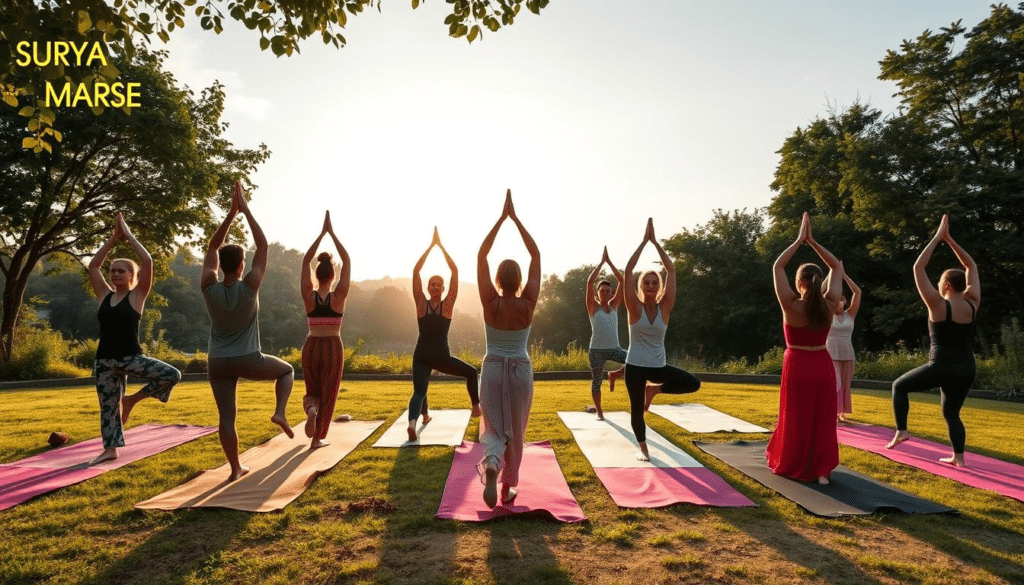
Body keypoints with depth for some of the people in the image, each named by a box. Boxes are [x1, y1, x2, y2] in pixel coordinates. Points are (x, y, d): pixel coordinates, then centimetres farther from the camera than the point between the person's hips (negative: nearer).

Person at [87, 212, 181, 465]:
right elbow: (93, 266, 6)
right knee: (108, 405, 9)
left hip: (131, 357, -3)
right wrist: (113, 237, 5)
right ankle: (110, 449, 24)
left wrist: (127, 234, -6)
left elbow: (147, 261, -15)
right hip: (105, 360, 4)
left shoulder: (137, 296, -4)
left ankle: (133, 398, 1)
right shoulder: (105, 295, 8)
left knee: (172, 375, -23)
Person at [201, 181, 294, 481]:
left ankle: (235, 469, 12)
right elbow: (263, 246, -8)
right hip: (249, 360, -2)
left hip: (218, 364, 3)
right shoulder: (249, 287, -14)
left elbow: (213, 248, 4)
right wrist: (246, 210, -5)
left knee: (226, 416, 7)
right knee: (287, 369, 23)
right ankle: (280, 412, 3)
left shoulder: (209, 289, -7)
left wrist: (231, 212, 2)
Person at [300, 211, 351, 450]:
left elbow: (306, 261, 1)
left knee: (312, 391, 22)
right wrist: (331, 233, -4)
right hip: (333, 348, -1)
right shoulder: (339, 296, -10)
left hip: (311, 348, 2)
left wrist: (322, 233, 1)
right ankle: (317, 439, 15)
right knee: (327, 394, 13)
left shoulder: (308, 296, -6)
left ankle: (311, 409, -11)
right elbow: (347, 261, -5)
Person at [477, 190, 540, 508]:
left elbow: (481, 255, -7)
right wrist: (516, 218, -6)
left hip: (492, 369, 0)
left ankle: (491, 465, -21)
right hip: (521, 371, 1)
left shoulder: (490, 303, -12)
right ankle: (508, 489, 22)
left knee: (494, 427, 10)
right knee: (516, 431, 15)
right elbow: (536, 256, -6)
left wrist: (501, 218, -6)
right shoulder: (528, 304, -10)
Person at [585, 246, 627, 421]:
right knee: (596, 381, 3)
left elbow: (622, 281, 1)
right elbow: (589, 282, -14)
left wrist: (609, 261, -2)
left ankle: (614, 375, 9)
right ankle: (599, 411, 24)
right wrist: (601, 262, -10)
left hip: (614, 348, 3)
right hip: (597, 350, -3)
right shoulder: (593, 307, -2)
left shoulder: (614, 306, 7)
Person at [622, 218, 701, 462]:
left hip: (659, 365, 2)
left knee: (693, 384, -10)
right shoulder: (635, 308, -8)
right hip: (635, 366, -2)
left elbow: (671, 270, -7)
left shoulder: (665, 307, -3)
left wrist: (655, 241, -8)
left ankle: (654, 389, 12)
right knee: (637, 409, 4)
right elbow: (628, 271, -17)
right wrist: (644, 241, -17)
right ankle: (643, 448, 29)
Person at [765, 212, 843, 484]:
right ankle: (821, 470, 12)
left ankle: (790, 466, 23)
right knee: (822, 419, 11)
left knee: (796, 419, 10)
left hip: (797, 366, -3)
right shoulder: (829, 305, -7)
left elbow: (777, 267, -7)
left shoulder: (791, 306, -16)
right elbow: (837, 267, 5)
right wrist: (813, 242, -1)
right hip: (823, 365, 3)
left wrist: (800, 240, -4)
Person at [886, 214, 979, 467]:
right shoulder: (972, 305, 2)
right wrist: (949, 240, 10)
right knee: (951, 413, 19)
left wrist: (938, 237, -7)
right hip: (966, 370, 6)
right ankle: (958, 457, 12)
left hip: (941, 367, -6)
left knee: (899, 386, 15)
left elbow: (918, 269, -11)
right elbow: (971, 267, 14)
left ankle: (901, 430, 6)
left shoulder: (938, 305, -13)